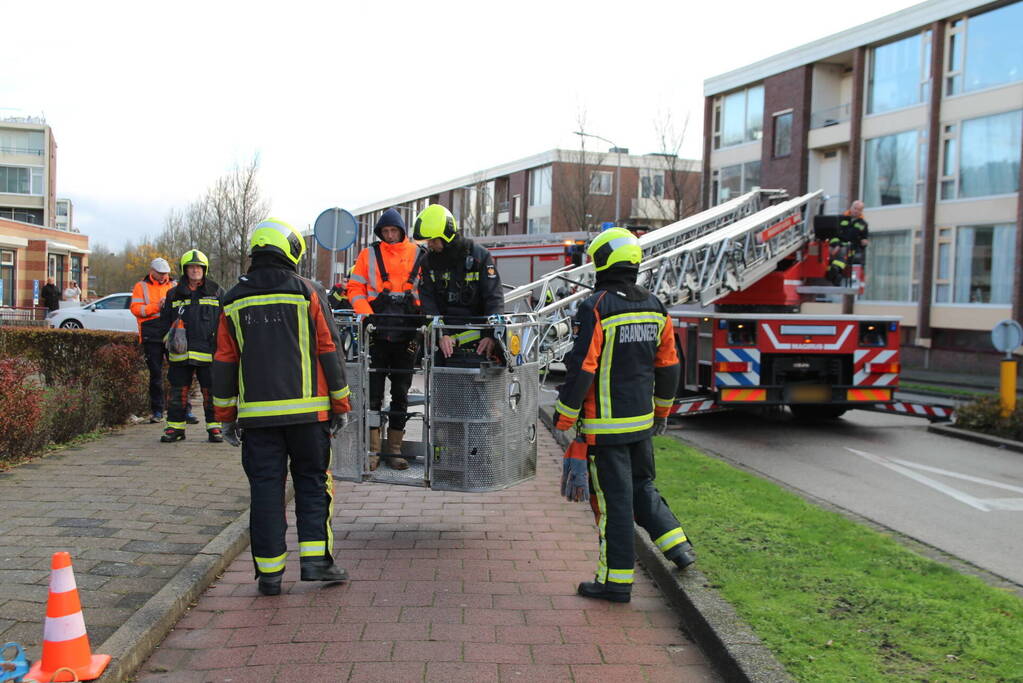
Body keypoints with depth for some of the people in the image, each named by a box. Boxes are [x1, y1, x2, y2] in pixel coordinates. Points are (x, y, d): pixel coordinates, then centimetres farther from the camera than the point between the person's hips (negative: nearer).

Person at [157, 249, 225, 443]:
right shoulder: (174, 295, 13)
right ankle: (175, 427, 15)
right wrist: (170, 341, 5)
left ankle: (214, 427, 12)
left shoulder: (217, 293, 8)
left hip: (208, 352, -2)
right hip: (180, 354, 2)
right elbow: (165, 322, 18)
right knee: (178, 392, 6)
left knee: (211, 391, 1)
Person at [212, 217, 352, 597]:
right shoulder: (307, 293, -1)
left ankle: (269, 572, 9)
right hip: (306, 409, -2)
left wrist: (225, 416, 15)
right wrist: (340, 404, 6)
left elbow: (224, 362, 9)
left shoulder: (234, 301, 7)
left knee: (265, 487, 7)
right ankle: (315, 558, 4)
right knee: (312, 481, 10)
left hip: (256, 413, 2)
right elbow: (329, 351, -1)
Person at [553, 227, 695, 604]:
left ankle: (616, 580, 11)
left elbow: (581, 368, -18)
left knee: (613, 500, 2)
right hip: (642, 422, 7)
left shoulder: (595, 308, -16)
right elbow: (669, 365, 13)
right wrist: (662, 410, 25)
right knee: (641, 486, 24)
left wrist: (563, 417, -8)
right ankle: (678, 545, 19)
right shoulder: (654, 307, 6)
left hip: (605, 425, -6)